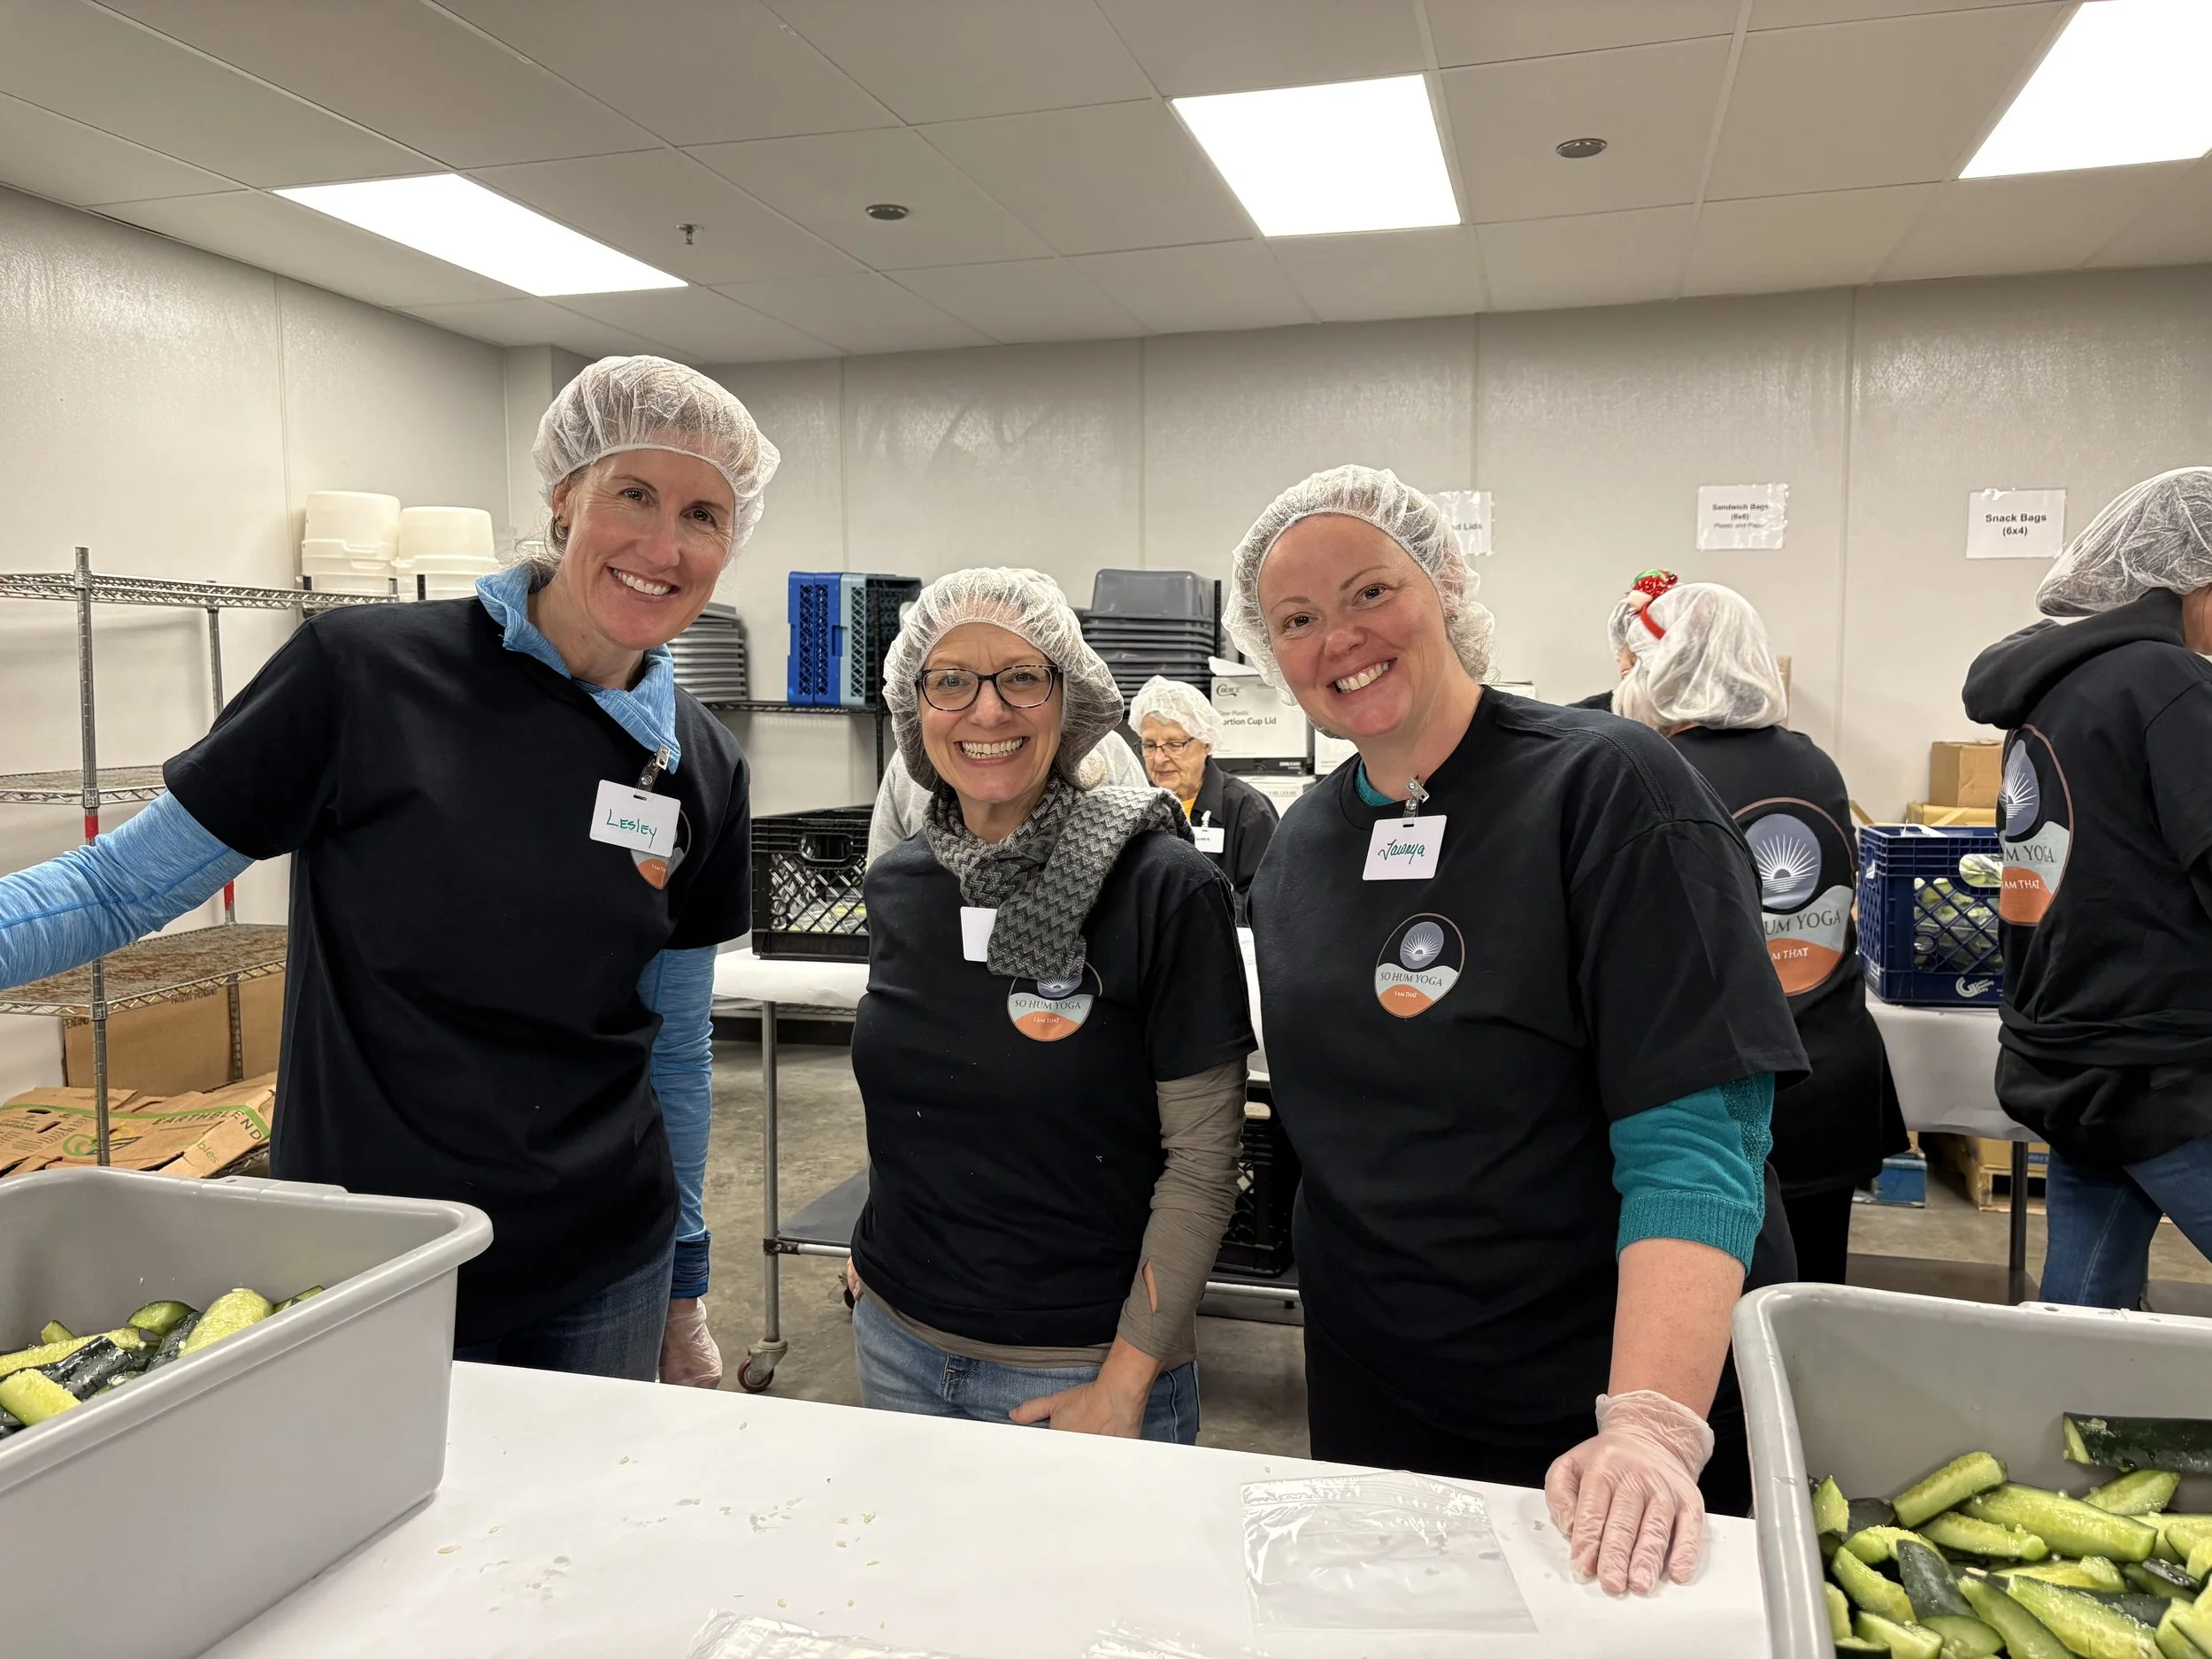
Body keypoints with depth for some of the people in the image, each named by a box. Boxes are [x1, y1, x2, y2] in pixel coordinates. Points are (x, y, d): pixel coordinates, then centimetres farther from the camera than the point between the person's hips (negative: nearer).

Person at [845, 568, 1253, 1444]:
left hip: (1079, 1367, -4)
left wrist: (1127, 1380, -14)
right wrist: (872, 1254, 10)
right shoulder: (895, 884, 0)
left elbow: (1202, 1156, -14)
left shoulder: (1164, 887, -16)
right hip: (896, 1338, 5)